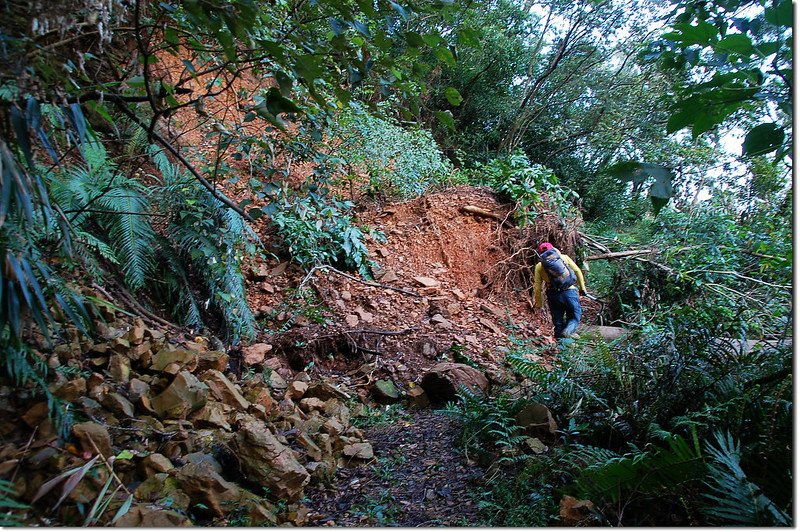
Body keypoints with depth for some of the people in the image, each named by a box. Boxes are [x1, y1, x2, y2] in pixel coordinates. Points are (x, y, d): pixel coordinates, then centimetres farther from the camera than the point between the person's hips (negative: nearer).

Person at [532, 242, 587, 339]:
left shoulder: (539, 266, 6)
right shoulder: (564, 257, 7)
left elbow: (537, 287, 3)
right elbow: (577, 271, 8)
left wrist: (538, 302, 11)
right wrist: (582, 287, 18)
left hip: (554, 295, 1)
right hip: (570, 292, -1)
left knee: (558, 322, 14)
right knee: (574, 317, 12)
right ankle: (568, 331, -16)